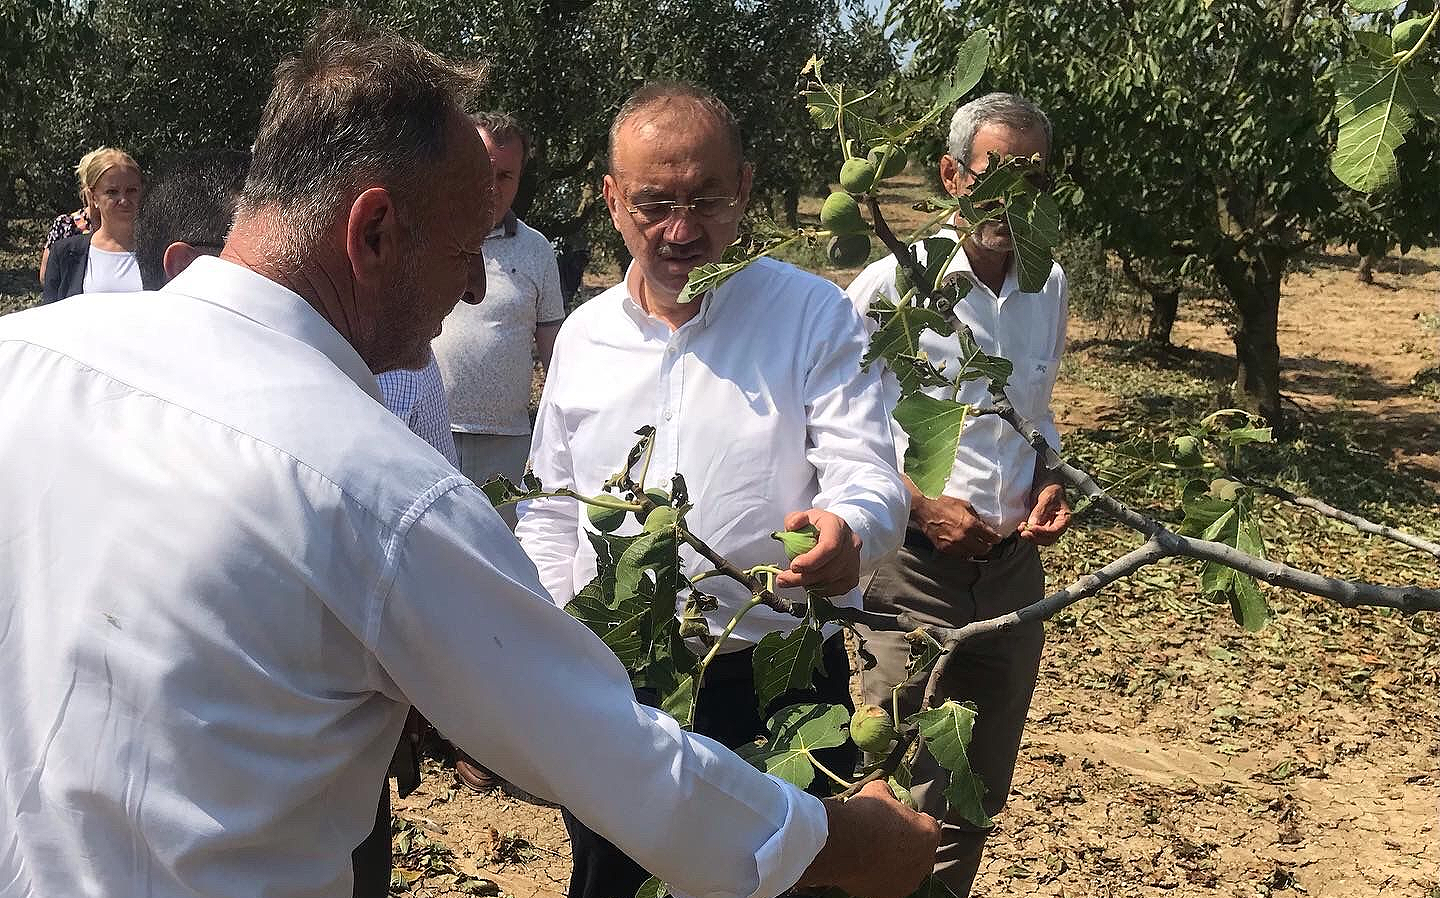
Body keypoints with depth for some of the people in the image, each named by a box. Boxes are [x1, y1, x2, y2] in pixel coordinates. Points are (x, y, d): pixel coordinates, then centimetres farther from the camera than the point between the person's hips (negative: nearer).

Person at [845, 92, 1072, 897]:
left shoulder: (1049, 288, 6)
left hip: (1013, 568, 6)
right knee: (907, 800, -2)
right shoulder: (890, 286, -11)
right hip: (911, 569, -5)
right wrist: (920, 507, -17)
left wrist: (1050, 484, 1)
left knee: (981, 798, 18)